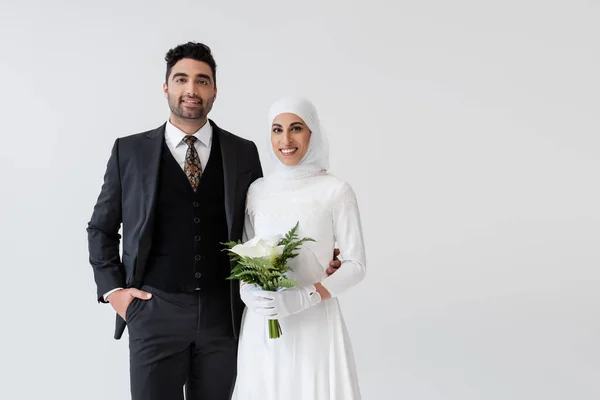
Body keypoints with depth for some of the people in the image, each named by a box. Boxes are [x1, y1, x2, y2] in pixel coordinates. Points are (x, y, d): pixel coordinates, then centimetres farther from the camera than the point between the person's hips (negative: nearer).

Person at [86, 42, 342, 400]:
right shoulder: (130, 151, 2)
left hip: (223, 313, 1)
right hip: (155, 312, -1)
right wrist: (112, 290, 1)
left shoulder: (244, 153, 4)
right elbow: (101, 228, 10)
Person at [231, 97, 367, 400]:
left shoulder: (336, 191, -7)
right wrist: (247, 291, -9)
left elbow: (356, 265, -5)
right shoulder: (257, 190, 5)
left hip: (315, 323, -3)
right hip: (261, 326, 3)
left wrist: (304, 298, -18)